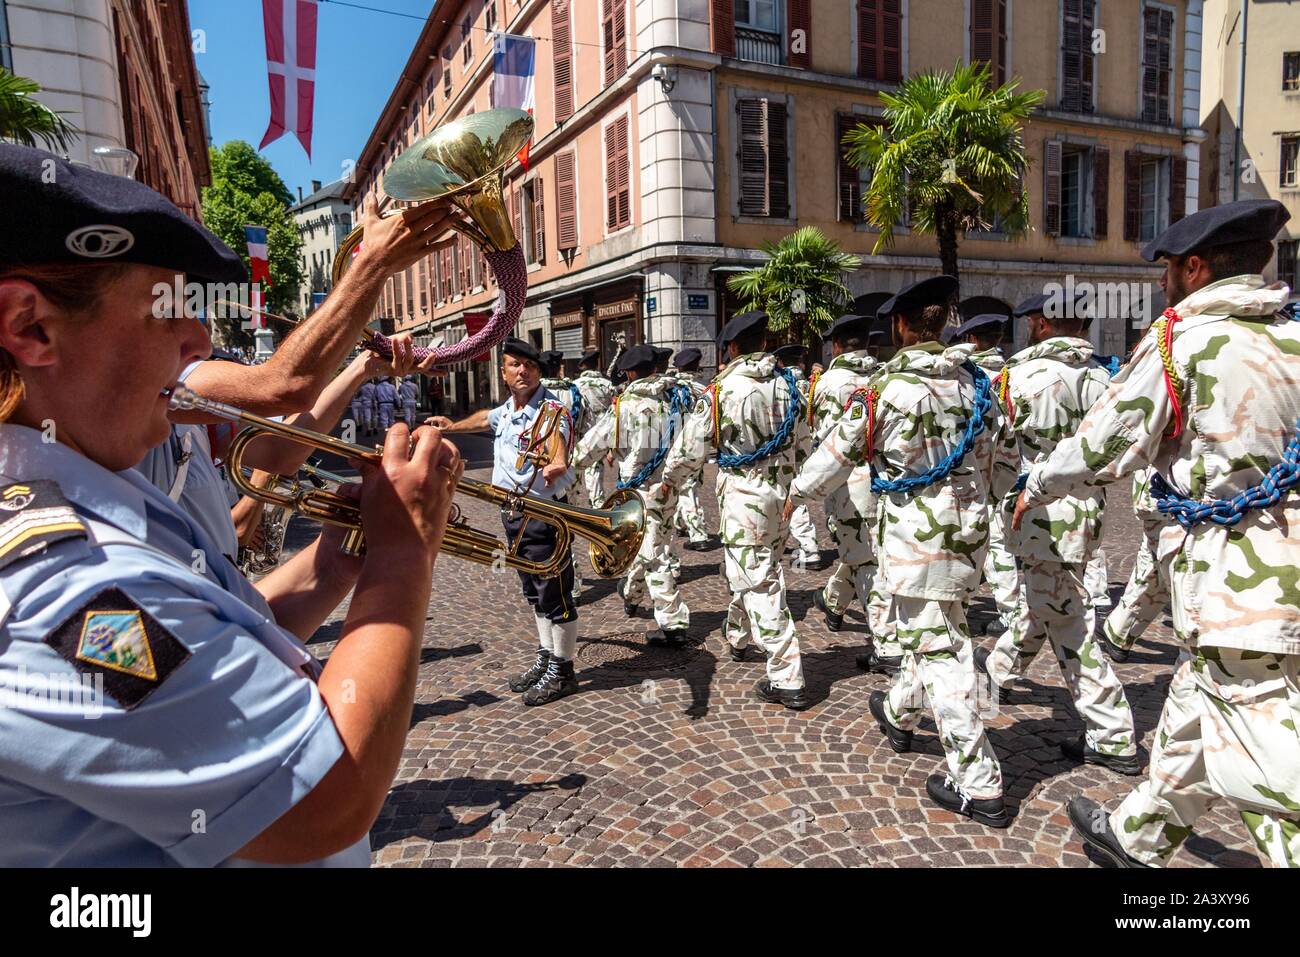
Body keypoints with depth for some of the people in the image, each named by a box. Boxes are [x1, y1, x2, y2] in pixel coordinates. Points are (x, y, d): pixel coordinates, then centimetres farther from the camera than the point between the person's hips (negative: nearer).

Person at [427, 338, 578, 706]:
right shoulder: (507, 410, 8)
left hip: (545, 515, -9)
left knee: (554, 594, 0)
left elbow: (558, 448, -39)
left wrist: (556, 466, -61)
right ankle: (545, 658, 34)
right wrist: (452, 426, 48)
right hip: (514, 513, 9)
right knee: (534, 592, 19)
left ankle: (561, 671, 14)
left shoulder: (552, 409, -18)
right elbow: (485, 418, 32)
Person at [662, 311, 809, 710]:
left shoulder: (722, 390, -12)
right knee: (752, 572, 23)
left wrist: (670, 479, 13)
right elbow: (801, 445, 12)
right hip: (782, 493, 7)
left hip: (743, 496, -6)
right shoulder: (787, 385, 5)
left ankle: (787, 680, -1)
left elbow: (692, 445, -5)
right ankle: (737, 637, 45)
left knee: (760, 585, -3)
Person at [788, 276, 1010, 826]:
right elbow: (986, 459, 14)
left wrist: (799, 492, 12)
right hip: (968, 528, 7)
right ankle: (899, 714, 47)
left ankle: (978, 787, 5)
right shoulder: (973, 382, 5)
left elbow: (840, 451, -4)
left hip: (918, 534, -7)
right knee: (934, 632, 22)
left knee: (938, 650, -1)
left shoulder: (888, 388, -14)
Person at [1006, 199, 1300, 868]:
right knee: (1193, 712, 22)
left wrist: (1035, 488, 10)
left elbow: (1102, 443, -5)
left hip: (1238, 583, -8)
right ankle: (1138, 837, 42)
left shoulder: (1182, 340, -9)